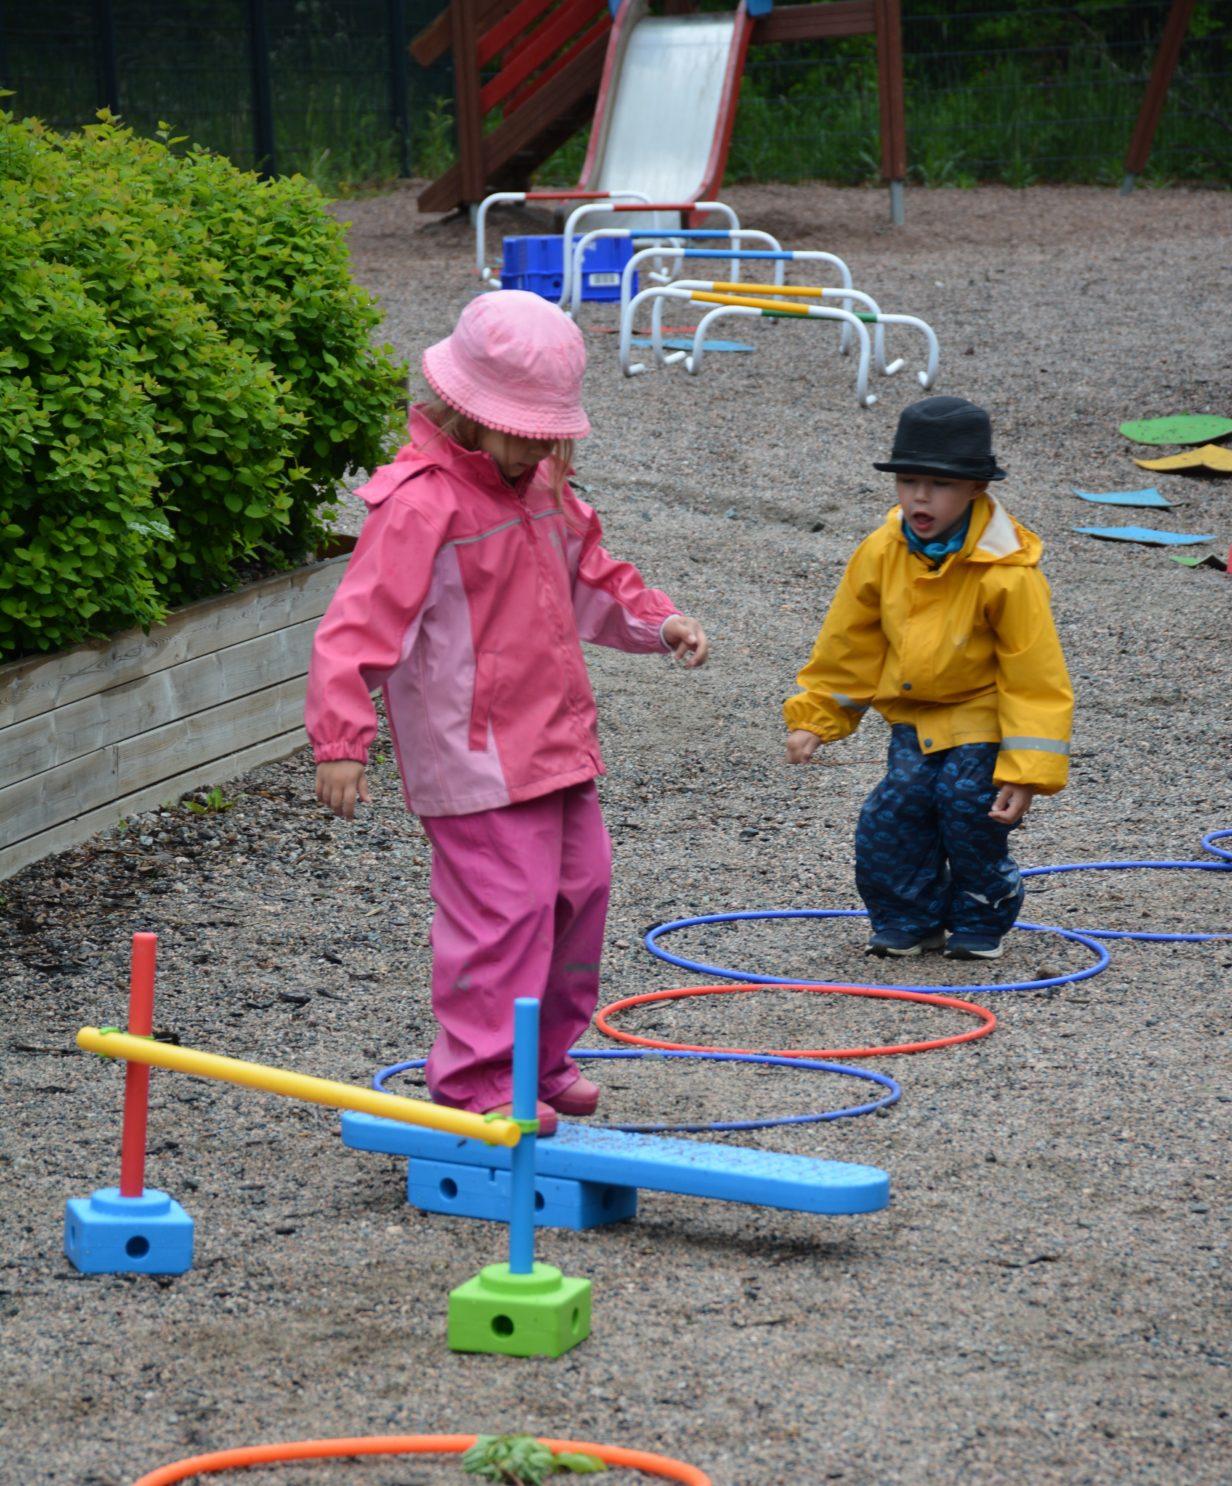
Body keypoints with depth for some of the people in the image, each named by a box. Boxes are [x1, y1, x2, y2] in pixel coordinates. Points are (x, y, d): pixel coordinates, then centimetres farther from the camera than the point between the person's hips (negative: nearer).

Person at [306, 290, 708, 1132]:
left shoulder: (541, 483, 11)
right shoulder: (419, 504, -18)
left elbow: (588, 574, 27)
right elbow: (361, 627, -22)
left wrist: (657, 620, 12)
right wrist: (342, 741, -29)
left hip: (557, 743, 9)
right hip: (476, 761, -9)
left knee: (580, 888, 16)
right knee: (503, 907, -10)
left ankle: (544, 1060, 31)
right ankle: (478, 1083, 1)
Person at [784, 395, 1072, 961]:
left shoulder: (1007, 574, -23)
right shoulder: (882, 554, -10)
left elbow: (1035, 676, -18)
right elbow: (846, 645, 5)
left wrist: (1026, 771, -22)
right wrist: (813, 718, 6)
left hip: (985, 716, -4)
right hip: (915, 716, 4)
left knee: (968, 800, -18)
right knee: (894, 809, -8)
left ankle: (980, 922, 8)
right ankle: (909, 921, 15)